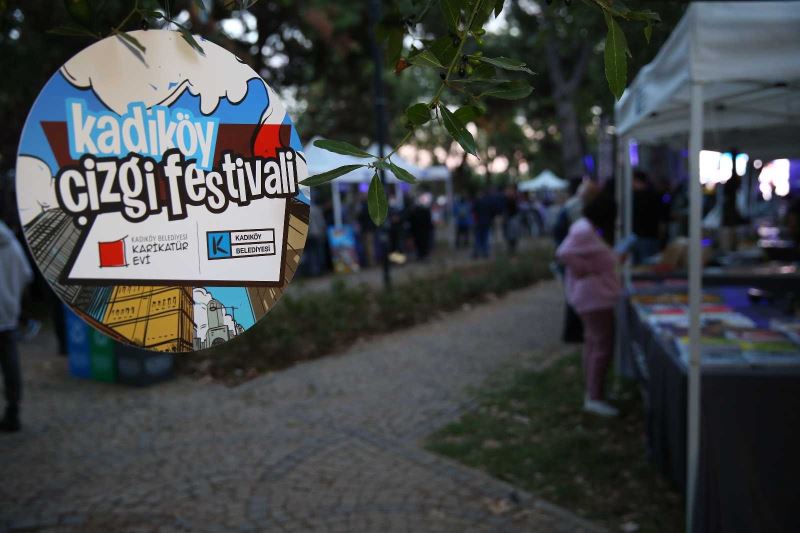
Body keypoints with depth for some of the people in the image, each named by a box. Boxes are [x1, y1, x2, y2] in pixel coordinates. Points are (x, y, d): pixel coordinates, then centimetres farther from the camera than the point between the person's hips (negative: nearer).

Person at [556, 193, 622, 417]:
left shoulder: (585, 227, 12)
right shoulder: (585, 231, -20)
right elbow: (564, 254, -32)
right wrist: (586, 269, -21)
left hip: (592, 295, 11)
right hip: (595, 295, -11)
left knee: (593, 343, 17)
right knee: (603, 346, -8)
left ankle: (592, 394, 27)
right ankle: (594, 398, -3)